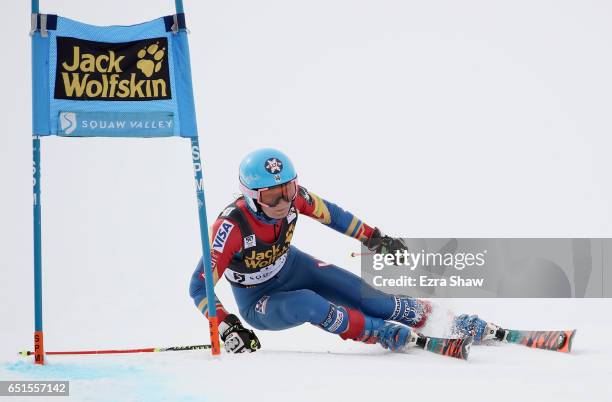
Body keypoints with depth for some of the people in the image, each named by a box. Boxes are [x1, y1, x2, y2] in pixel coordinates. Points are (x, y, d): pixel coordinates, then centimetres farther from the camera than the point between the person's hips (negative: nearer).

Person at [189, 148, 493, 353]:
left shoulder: (294, 197, -22)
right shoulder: (231, 227, -36)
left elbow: (328, 213, -1)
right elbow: (199, 286, -32)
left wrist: (373, 237, 5)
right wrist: (226, 326, -43)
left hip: (291, 266, 5)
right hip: (257, 302, -4)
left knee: (355, 291, -15)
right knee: (307, 303, -34)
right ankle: (381, 333, -20)